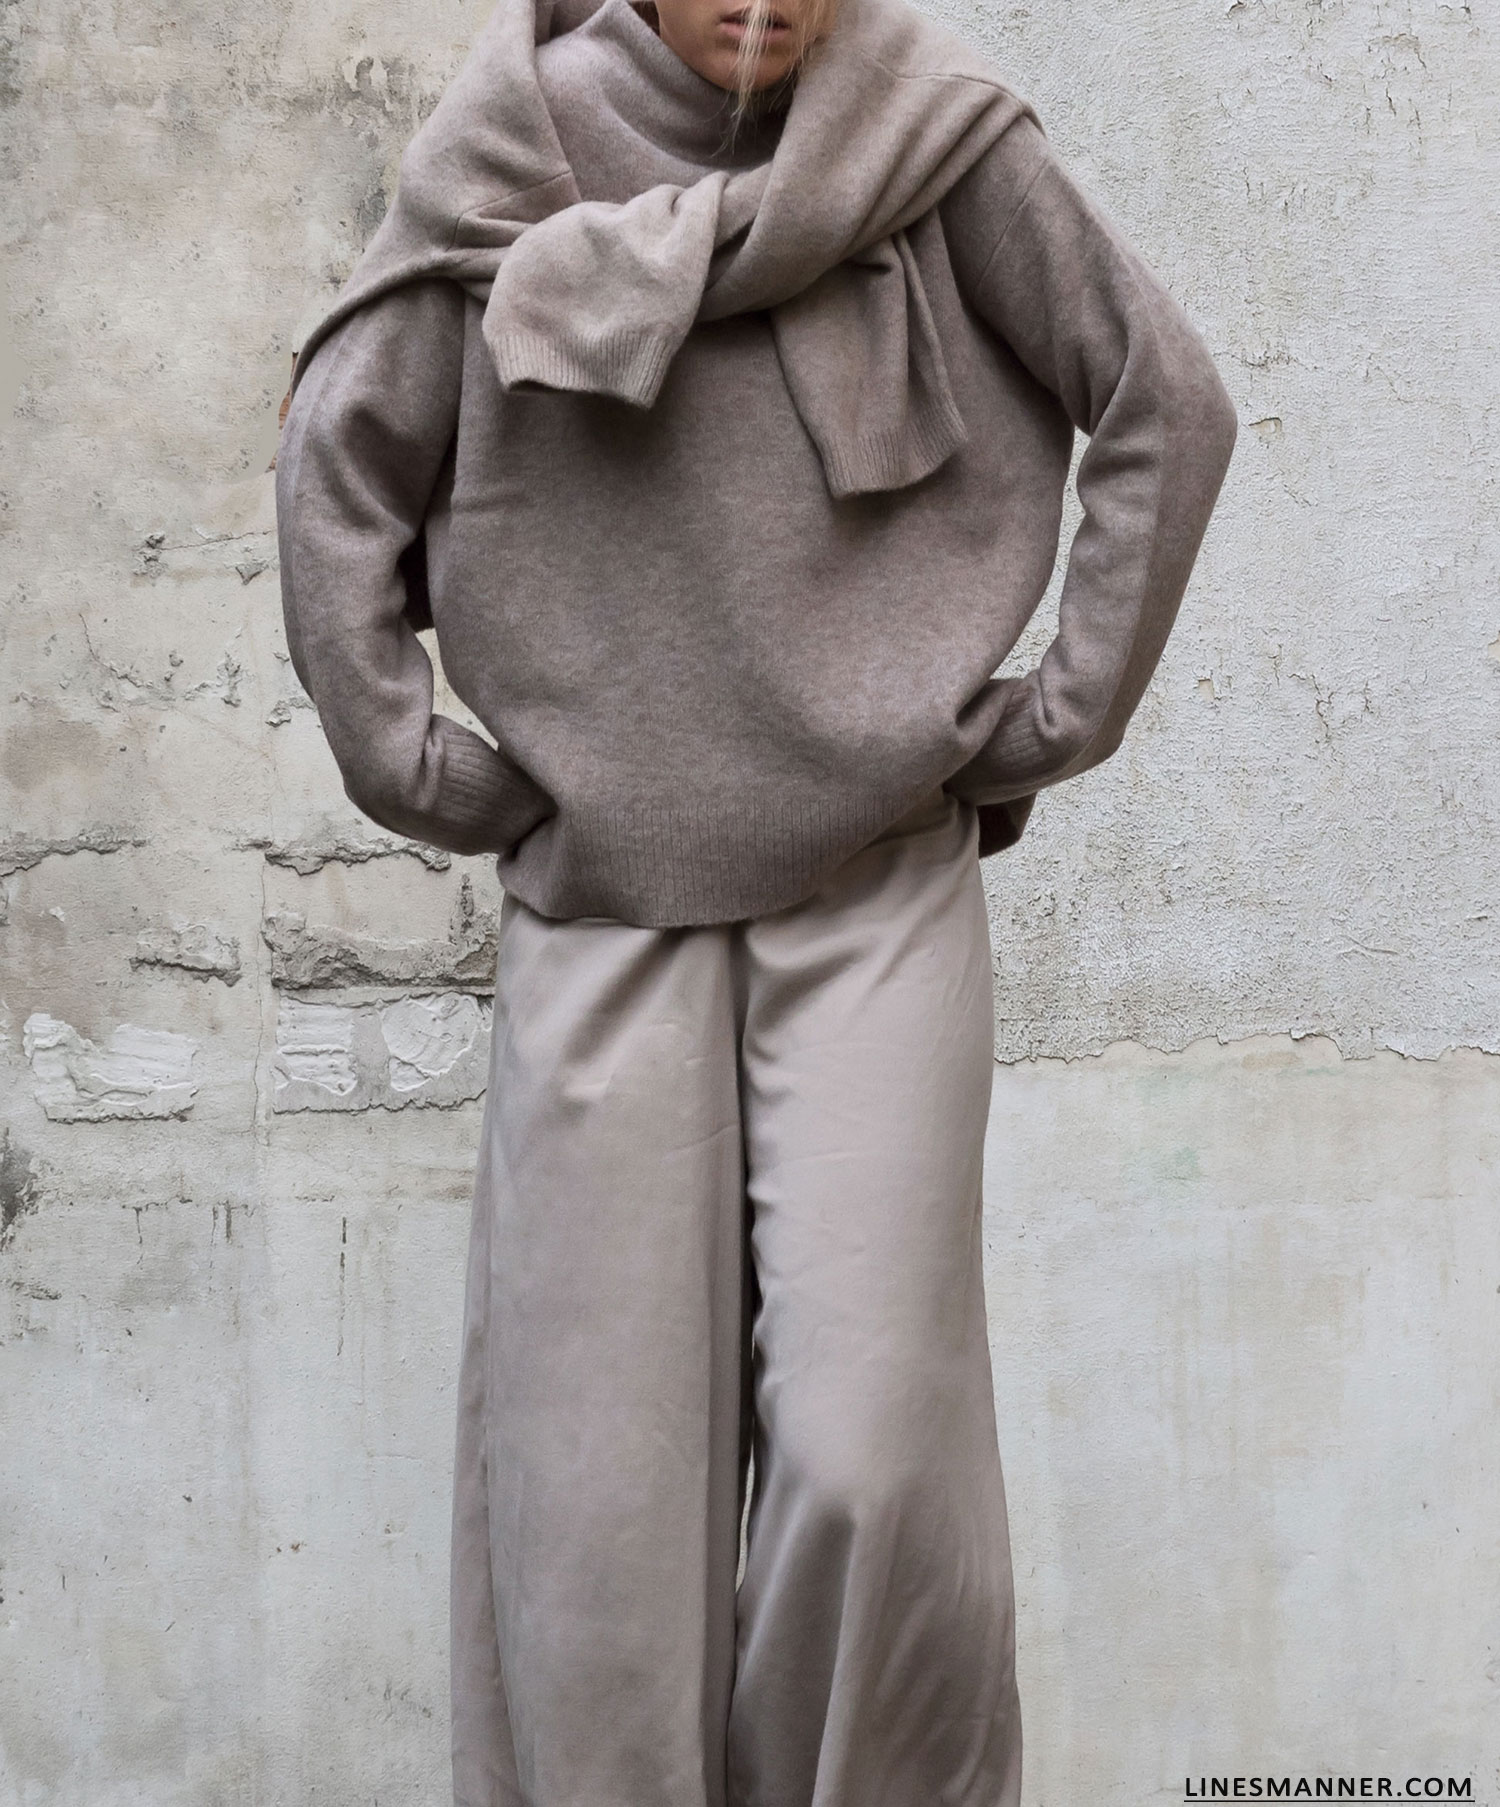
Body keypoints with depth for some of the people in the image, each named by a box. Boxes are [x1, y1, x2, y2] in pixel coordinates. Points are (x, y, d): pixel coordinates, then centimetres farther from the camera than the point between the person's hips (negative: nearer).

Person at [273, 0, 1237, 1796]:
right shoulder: (515, 152, 1)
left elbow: (1165, 404, 6)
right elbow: (338, 461, 10)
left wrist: (1062, 710, 1)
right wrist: (406, 754, 4)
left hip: (880, 890, -1)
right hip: (602, 899, 1)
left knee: (873, 1458, -9)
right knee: (599, 1470, 0)